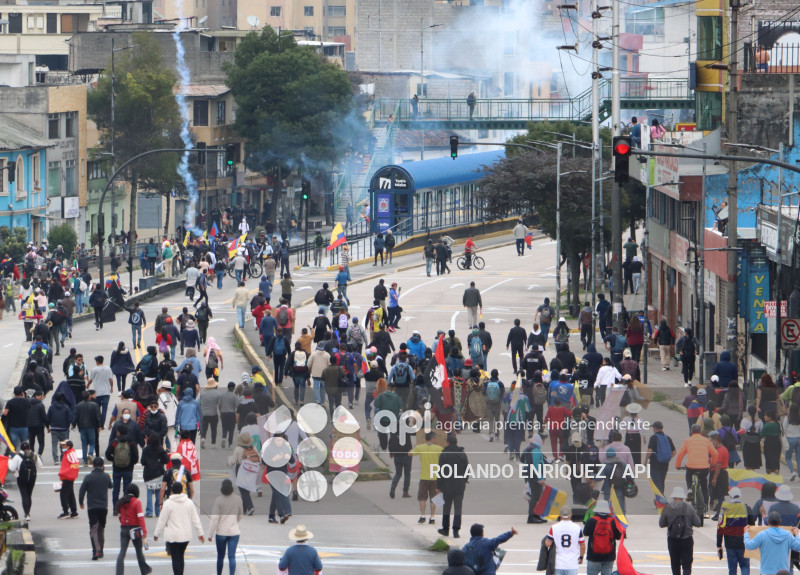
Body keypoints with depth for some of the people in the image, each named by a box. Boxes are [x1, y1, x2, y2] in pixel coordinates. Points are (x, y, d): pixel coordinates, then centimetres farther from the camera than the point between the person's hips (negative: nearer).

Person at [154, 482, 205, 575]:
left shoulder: (168, 503, -11)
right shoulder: (189, 502, 3)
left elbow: (162, 520, -6)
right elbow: (195, 519, 8)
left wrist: (157, 534, 6)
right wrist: (200, 533, 17)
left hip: (173, 536, -5)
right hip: (186, 536, 5)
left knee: (176, 559, -3)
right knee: (180, 557, 20)